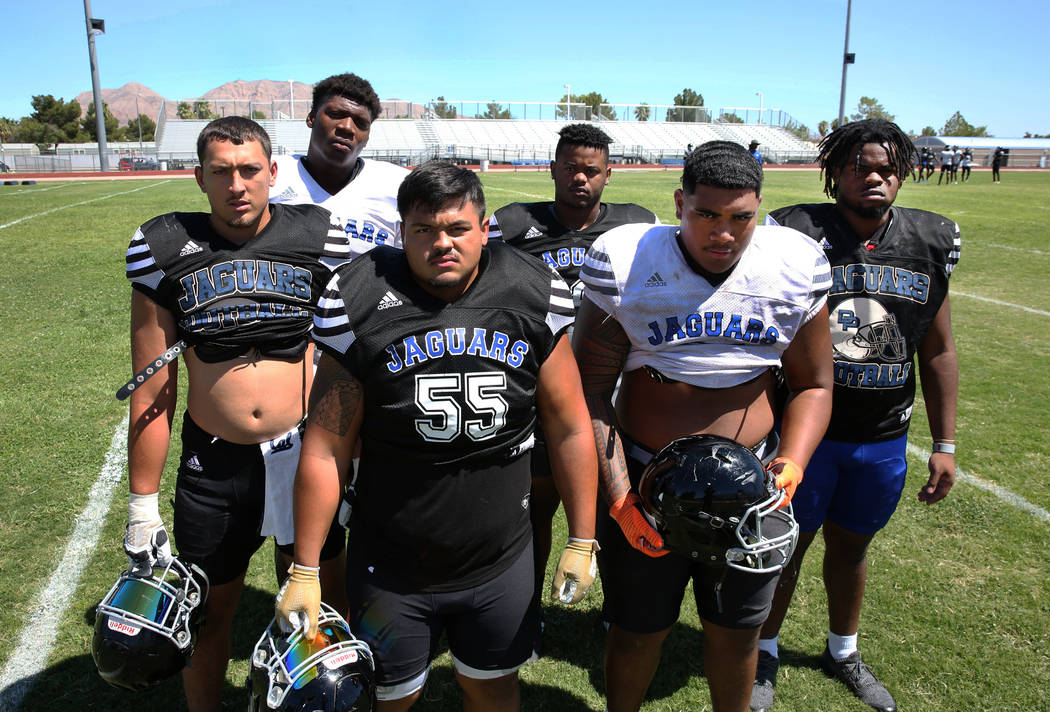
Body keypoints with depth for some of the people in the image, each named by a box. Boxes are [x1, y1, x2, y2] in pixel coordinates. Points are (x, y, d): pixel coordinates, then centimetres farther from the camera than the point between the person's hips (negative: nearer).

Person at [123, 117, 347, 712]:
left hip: (304, 451, 0)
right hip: (212, 465, 0)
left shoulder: (318, 238, -5)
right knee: (210, 608, 16)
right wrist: (142, 504, 1)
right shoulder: (165, 250, -5)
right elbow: (152, 392, -1)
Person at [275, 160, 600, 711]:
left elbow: (569, 427, -2)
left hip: (501, 563, 2)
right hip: (391, 571, -1)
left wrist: (581, 540, 1)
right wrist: (304, 571, -6)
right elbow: (325, 449, -9)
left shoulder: (533, 298, -8)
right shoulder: (361, 305, -13)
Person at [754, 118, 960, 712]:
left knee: (852, 547, 22)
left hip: (884, 440, 4)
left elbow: (938, 352, 8)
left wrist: (945, 445, 9)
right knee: (786, 546, 11)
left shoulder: (931, 243, 1)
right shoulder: (798, 236, -12)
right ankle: (766, 653, 37)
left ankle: (843, 651, 46)